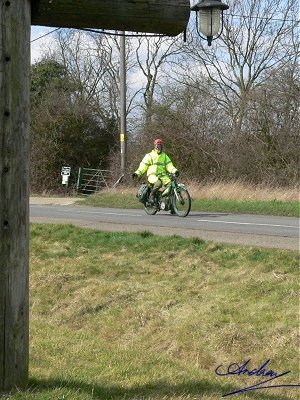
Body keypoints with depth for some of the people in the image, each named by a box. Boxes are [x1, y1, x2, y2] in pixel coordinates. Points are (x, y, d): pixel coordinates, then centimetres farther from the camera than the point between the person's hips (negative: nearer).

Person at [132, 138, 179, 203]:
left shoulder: (165, 156, 17)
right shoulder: (149, 156, 7)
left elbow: (169, 166, 8)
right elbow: (143, 166, 3)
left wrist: (175, 171, -11)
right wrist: (137, 173, -10)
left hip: (162, 175, 4)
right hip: (152, 175, -4)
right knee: (158, 183, -36)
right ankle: (152, 195, -12)